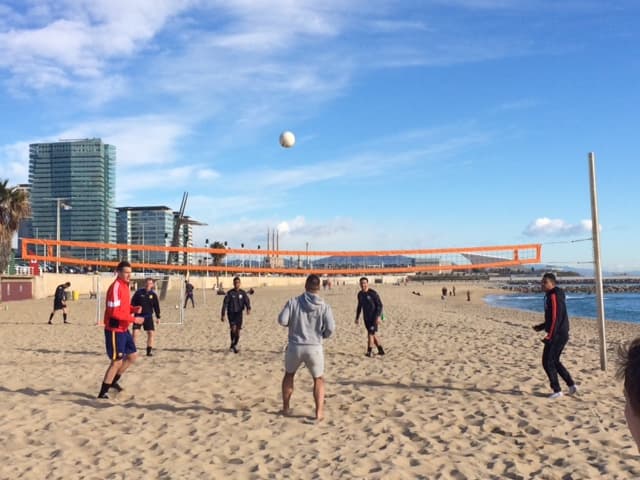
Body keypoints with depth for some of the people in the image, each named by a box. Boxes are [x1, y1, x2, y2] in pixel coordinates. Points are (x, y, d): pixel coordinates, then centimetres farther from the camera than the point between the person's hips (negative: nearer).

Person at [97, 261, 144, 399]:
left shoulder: (125, 286, 10)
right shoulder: (115, 287, -19)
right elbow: (114, 312, -24)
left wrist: (135, 309, 1)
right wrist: (133, 319, -21)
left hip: (124, 329, 9)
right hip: (115, 330, -9)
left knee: (133, 355, 16)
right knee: (117, 361, -4)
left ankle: (114, 381, 31)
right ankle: (102, 393, 7)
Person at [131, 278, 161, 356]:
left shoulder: (153, 294, 1)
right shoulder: (138, 292, -6)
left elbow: (156, 306, 8)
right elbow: (132, 303, -2)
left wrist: (158, 317, 8)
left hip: (148, 316, 2)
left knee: (151, 333, -2)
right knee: (135, 333, -9)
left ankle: (149, 351, 11)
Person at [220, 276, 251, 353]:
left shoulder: (243, 293, 2)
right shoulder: (230, 293, -3)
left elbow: (247, 301, -8)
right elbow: (225, 304, -1)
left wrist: (248, 308, -29)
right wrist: (222, 315, -3)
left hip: (239, 313, 2)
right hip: (231, 313, -2)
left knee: (238, 330, 3)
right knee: (233, 328, -19)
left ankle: (235, 345, 22)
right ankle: (232, 343, 4)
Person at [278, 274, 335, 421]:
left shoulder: (293, 302, -5)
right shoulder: (324, 306, -5)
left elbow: (282, 320, -11)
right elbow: (330, 328, -11)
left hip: (295, 347, 1)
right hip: (314, 348, -1)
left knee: (289, 375, 27)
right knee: (318, 379, 19)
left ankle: (286, 407, 35)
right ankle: (319, 412, 10)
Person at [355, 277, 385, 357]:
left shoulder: (373, 293, -14)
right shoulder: (360, 294, 6)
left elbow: (380, 305, -13)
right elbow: (359, 306, 18)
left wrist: (378, 316, -21)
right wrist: (357, 317, 17)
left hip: (373, 317, -7)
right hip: (366, 317, 7)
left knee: (370, 333, -11)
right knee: (372, 334, 12)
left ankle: (369, 352, -5)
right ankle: (381, 350, 24)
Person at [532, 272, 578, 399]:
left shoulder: (554, 296, -16)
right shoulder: (550, 296, 15)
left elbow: (556, 318, -22)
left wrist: (549, 336, -23)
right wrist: (541, 327, 23)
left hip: (557, 335, -10)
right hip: (562, 335, 10)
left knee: (548, 362, -4)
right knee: (554, 361, 18)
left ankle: (557, 390, 2)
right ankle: (571, 385, 21)